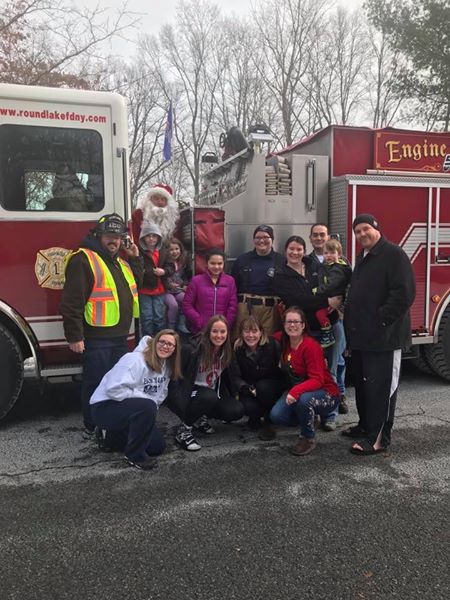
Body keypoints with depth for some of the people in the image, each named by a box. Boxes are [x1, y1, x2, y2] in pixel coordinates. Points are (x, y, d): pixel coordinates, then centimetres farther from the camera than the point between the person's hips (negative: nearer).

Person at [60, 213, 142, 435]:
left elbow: (136, 285, 23)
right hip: (96, 337, -9)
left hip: (120, 336, 9)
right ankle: (93, 427, 17)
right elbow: (72, 301, -19)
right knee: (96, 382, 1)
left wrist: (135, 259, 12)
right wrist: (74, 336, -21)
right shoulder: (83, 259, -13)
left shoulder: (120, 262, 15)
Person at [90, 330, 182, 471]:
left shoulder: (167, 367, 3)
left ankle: (110, 437, 20)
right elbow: (114, 389, -32)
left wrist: (151, 411, -7)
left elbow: (160, 394, 10)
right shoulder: (134, 360, -23)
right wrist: (149, 401, -27)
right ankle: (134, 455, -15)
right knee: (147, 406, -34)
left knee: (158, 447, 5)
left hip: (133, 409, 9)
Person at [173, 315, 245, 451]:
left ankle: (200, 418, 9)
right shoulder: (192, 350, -20)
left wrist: (235, 396, 8)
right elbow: (181, 378, -16)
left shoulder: (226, 351, -2)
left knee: (237, 411, -13)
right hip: (189, 393, -6)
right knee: (210, 397, -37)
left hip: (213, 396, 6)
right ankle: (184, 430, -16)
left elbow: (228, 377, 10)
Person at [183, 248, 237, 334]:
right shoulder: (196, 280, 2)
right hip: (200, 330, -1)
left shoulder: (230, 281, 7)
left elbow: (232, 306, 3)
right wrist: (201, 324, -10)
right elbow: (187, 305, -2)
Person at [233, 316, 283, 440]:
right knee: (249, 407, -29)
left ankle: (269, 422, -9)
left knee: (263, 386, -34)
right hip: (249, 387, 0)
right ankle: (255, 418, 10)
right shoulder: (237, 349, -12)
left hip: (272, 386, 0)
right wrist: (247, 388, -29)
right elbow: (236, 377, -11)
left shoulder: (272, 345, -15)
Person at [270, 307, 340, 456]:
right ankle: (311, 416, 15)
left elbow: (317, 380, -28)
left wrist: (296, 391, -43)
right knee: (276, 416, -16)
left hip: (325, 394, -6)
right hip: (296, 391, 6)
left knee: (303, 399, -38)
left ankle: (308, 438, -8)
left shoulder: (311, 346, -23)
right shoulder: (282, 340, -4)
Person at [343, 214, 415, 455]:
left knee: (381, 386, -4)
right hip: (361, 335, 9)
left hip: (383, 336, -9)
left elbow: (404, 292, -20)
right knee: (362, 383, 16)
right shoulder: (362, 258, 18)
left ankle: (379, 437, 2)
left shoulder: (393, 254, -10)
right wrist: (351, 320, 13)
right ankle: (366, 425, 30)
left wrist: (381, 321, -21)